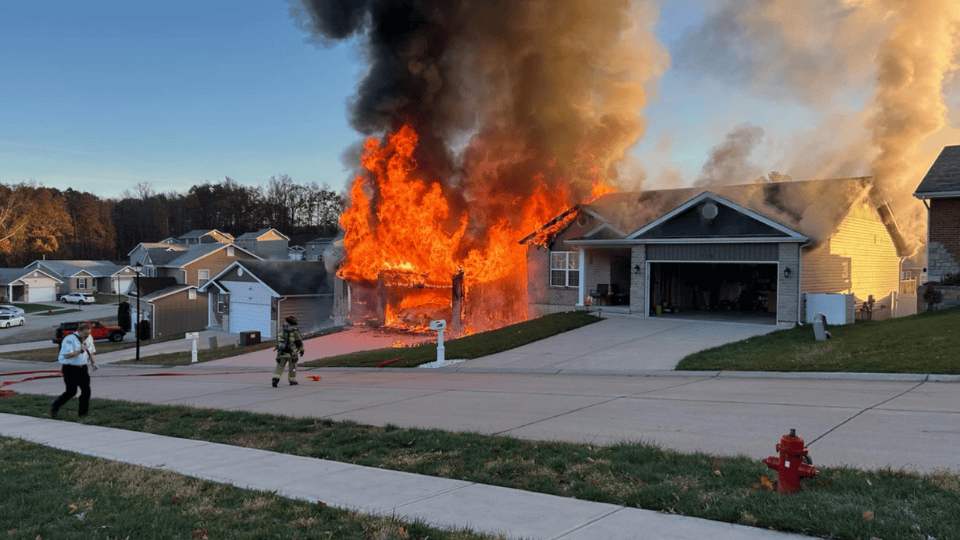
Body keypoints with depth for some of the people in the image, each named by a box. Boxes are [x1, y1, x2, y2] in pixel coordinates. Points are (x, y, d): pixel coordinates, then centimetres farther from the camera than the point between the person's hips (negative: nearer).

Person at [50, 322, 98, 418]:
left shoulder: (87, 339, 11)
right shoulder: (70, 339, -14)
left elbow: (89, 352, 25)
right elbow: (66, 355, -22)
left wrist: (93, 362, 9)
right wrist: (80, 351, -22)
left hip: (82, 368, 7)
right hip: (70, 369, -7)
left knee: (86, 390, 1)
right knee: (71, 392, -7)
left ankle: (83, 413, 10)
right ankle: (54, 406, 16)